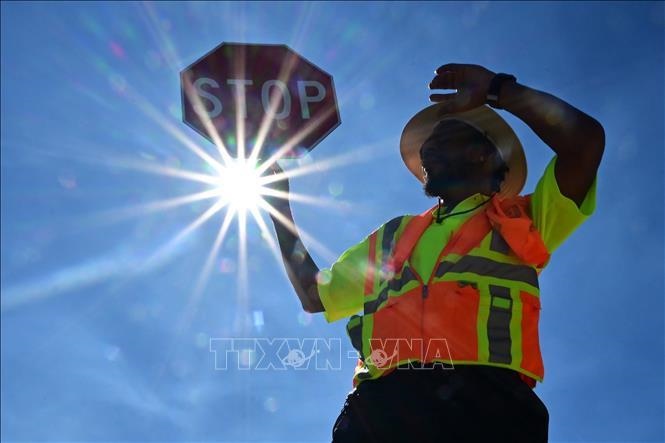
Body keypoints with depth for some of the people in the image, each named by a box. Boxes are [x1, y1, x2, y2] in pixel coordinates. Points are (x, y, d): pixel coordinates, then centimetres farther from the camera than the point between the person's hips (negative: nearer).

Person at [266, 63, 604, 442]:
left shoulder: (521, 219, 21)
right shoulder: (392, 237, 35)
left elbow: (587, 138, 8)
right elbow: (314, 295, 37)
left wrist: (496, 89, 18)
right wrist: (279, 202, 38)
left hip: (483, 401, -3)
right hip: (380, 406, 3)